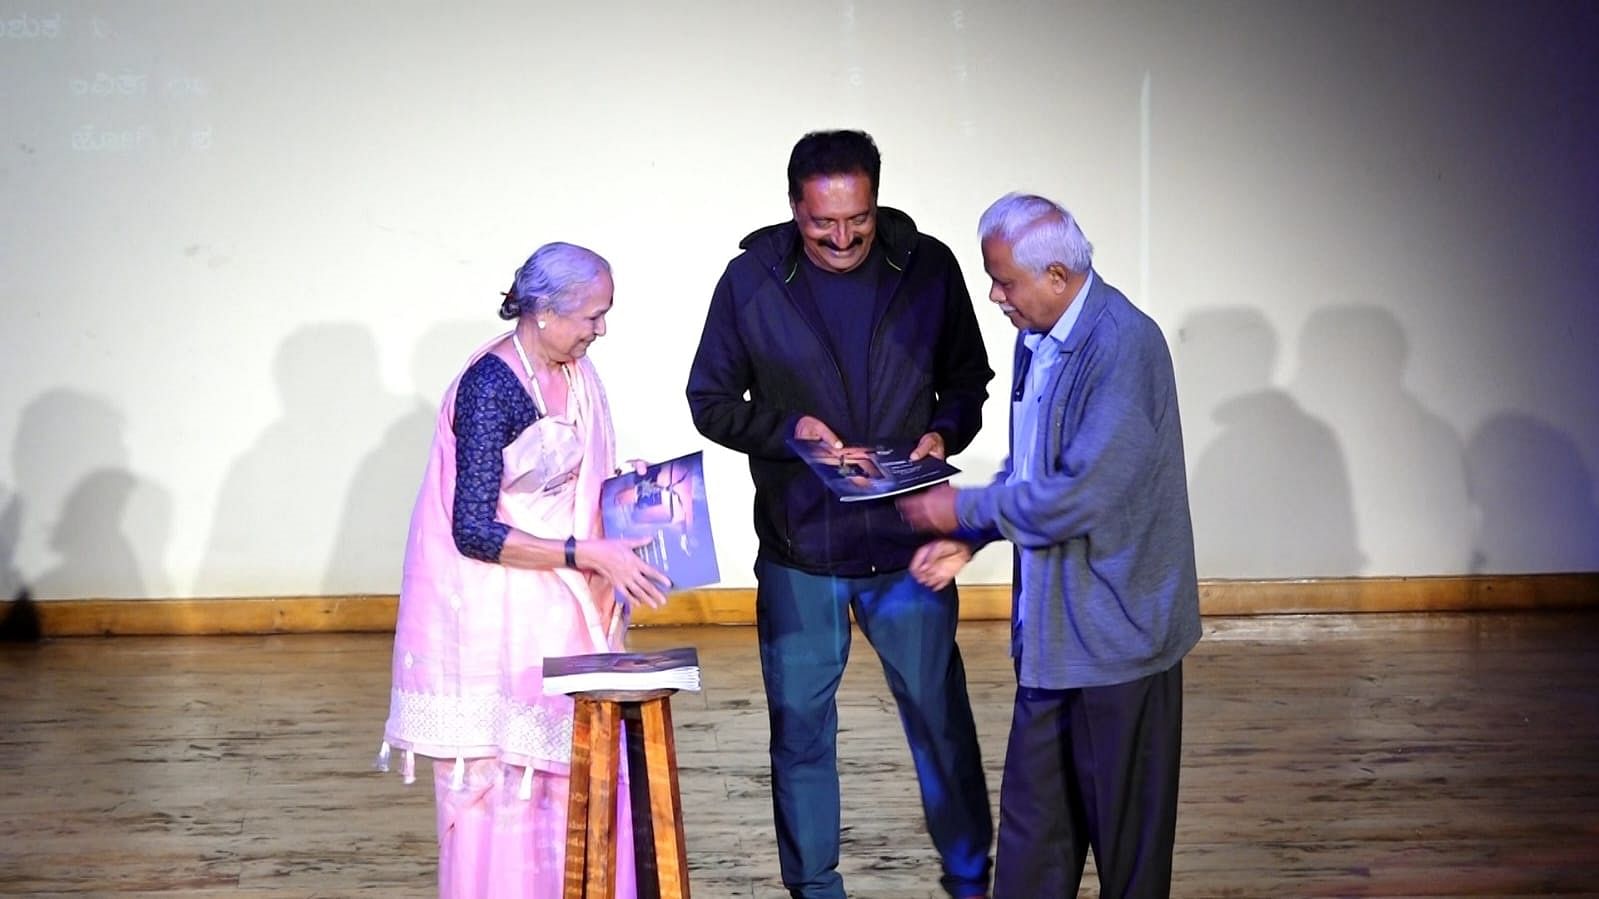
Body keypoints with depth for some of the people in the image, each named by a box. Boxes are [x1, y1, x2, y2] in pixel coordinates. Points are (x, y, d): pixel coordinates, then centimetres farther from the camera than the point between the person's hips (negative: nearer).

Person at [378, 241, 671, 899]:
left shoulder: (573, 372, 6)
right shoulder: (490, 388, -19)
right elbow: (474, 532, -22)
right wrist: (590, 555, -23)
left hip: (558, 607, 8)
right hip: (495, 615, -8)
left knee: (570, 764, 8)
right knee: (499, 780, -1)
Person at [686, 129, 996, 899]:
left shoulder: (928, 269, -4)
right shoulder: (752, 280, -6)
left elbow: (968, 381, 8)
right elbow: (710, 401, 2)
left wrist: (944, 432, -13)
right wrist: (786, 429, -16)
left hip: (907, 543, 0)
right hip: (797, 547, 0)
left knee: (939, 714, 8)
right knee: (800, 726, 10)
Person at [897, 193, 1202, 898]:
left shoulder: (1123, 346, -22)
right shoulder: (1037, 338, 7)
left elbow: (1080, 494, -26)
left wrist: (964, 510, -15)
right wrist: (968, 539, 2)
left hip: (1115, 623, -9)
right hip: (1052, 623, 9)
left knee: (1122, 815, 5)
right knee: (1032, 812, 13)